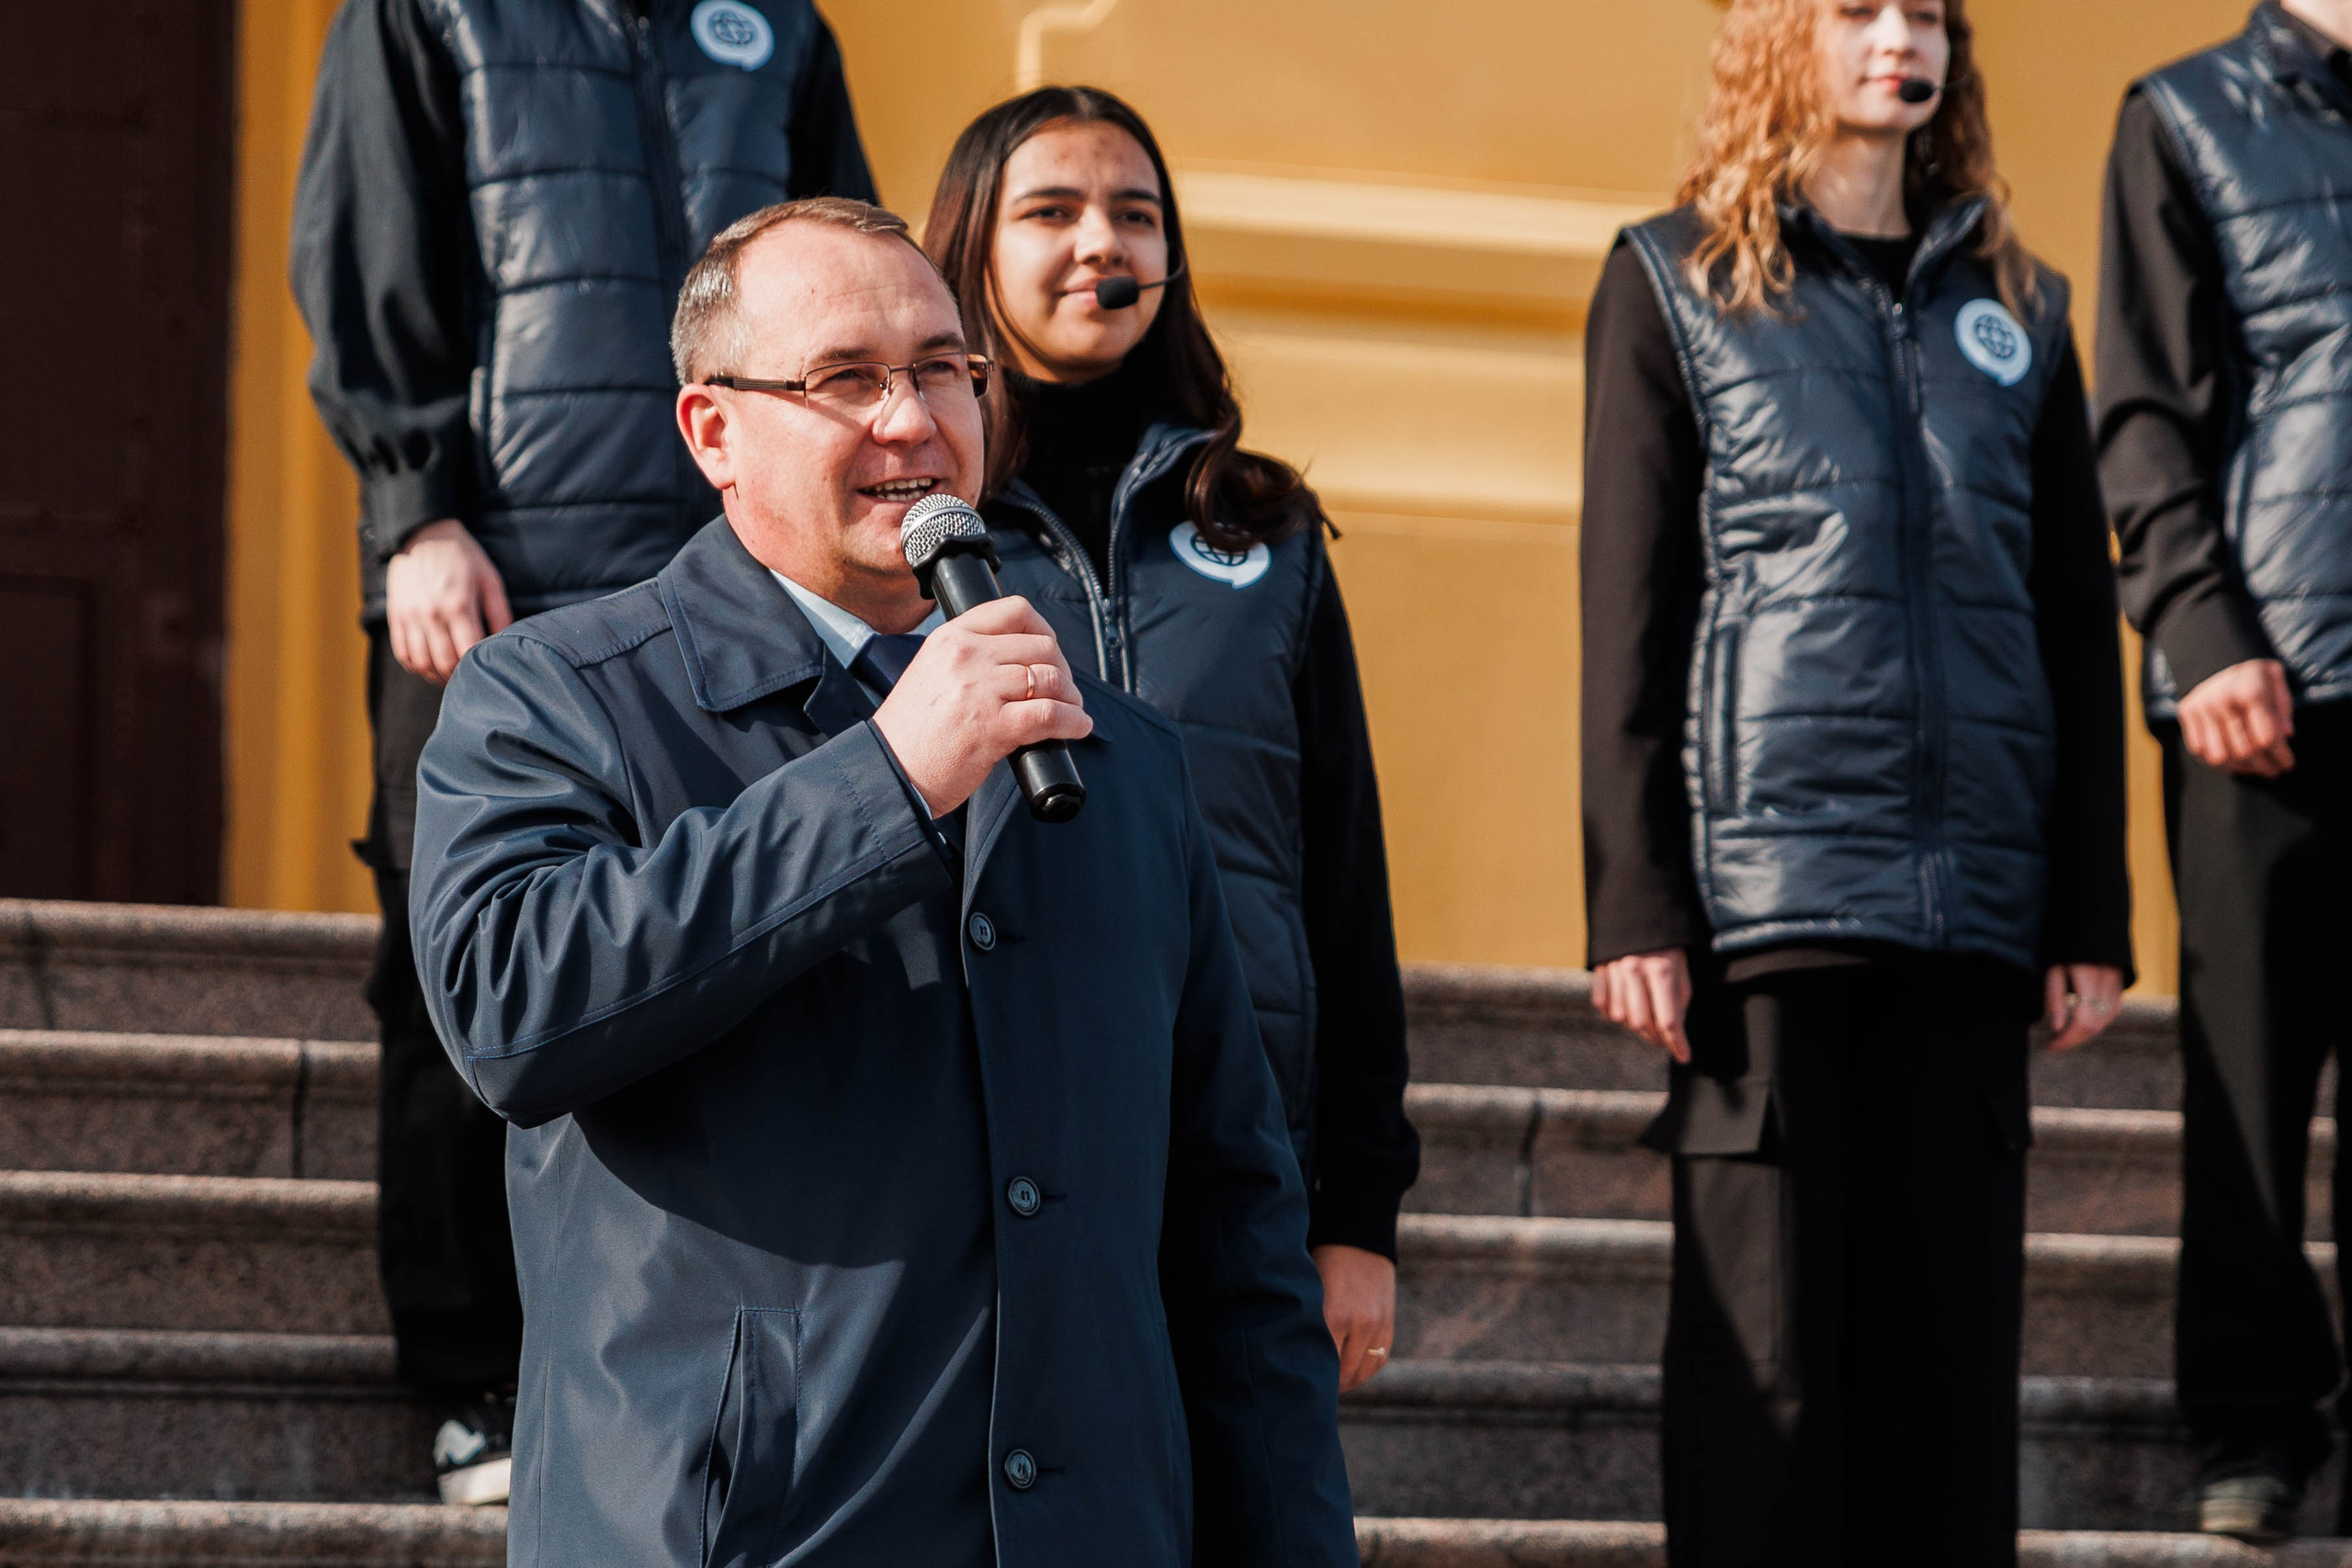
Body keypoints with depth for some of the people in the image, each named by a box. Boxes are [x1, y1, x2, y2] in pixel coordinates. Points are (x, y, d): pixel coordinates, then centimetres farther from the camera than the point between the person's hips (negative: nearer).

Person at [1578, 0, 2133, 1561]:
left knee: (1954, 1327, 3)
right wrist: (1636, 904, -6)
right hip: (1768, 888, -3)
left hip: (1977, 898, 3)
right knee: (1763, 1332, -5)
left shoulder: (2015, 306, 16)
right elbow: (1627, 615, 2)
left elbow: (2081, 626, 15)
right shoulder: (1675, 284, 7)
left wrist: (2094, 912, 7)